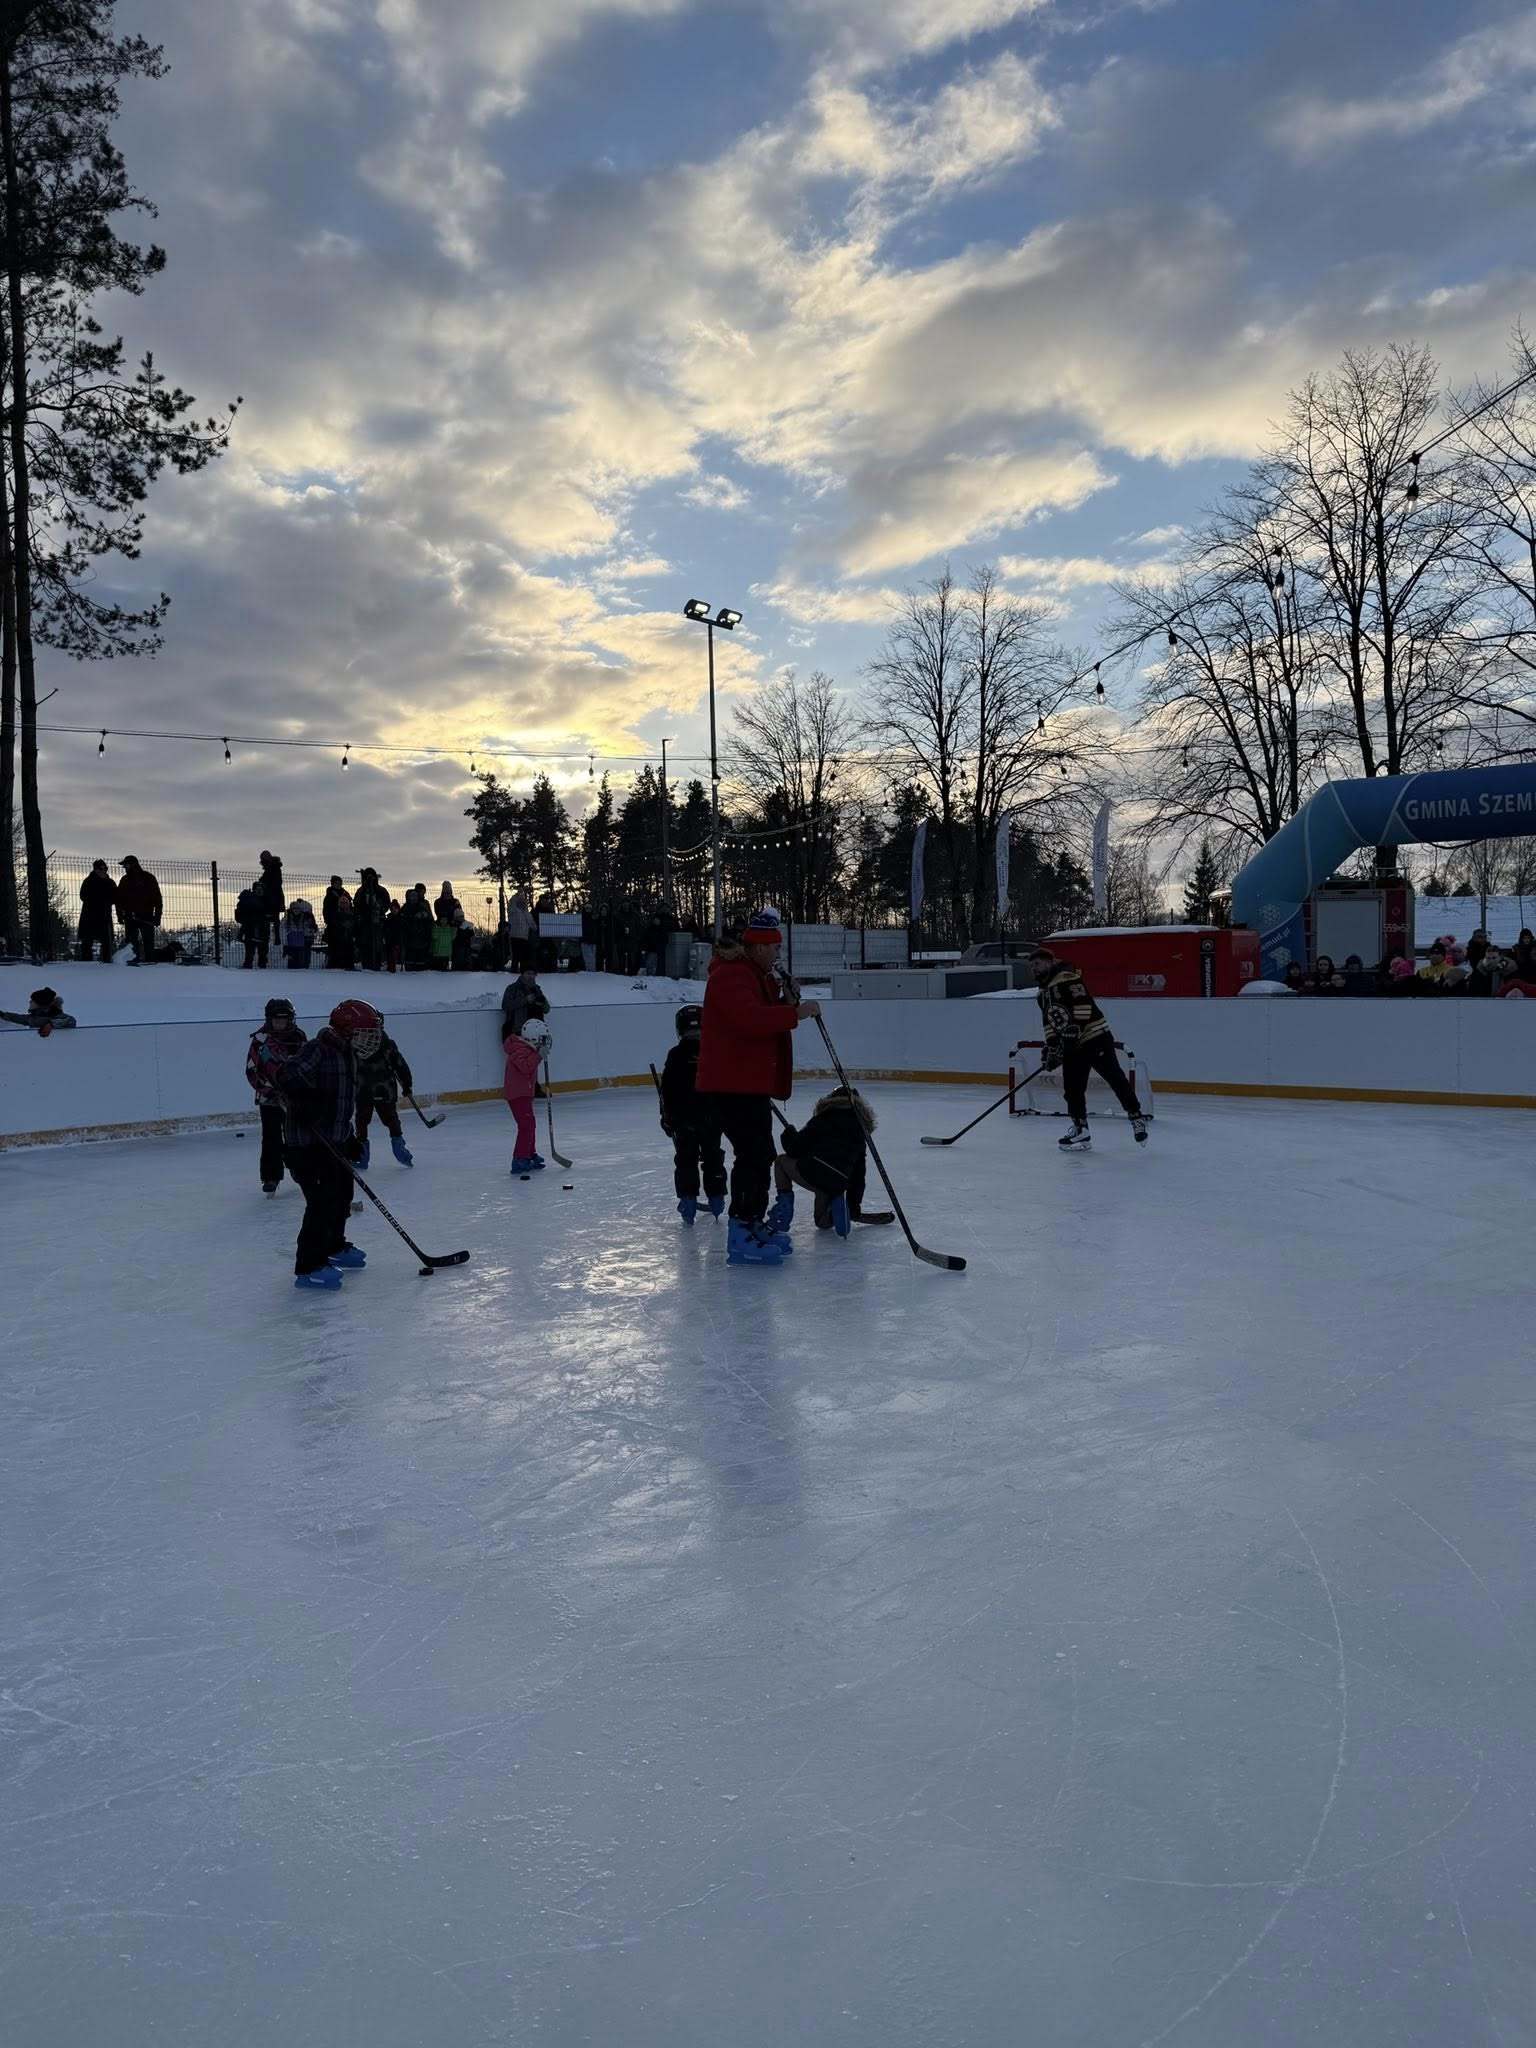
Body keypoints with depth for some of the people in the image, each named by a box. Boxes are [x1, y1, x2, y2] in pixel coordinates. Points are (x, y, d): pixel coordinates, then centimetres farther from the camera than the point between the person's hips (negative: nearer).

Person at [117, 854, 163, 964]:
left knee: (148, 939, -5)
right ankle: (134, 959, 1)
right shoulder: (125, 880, 14)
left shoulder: (148, 878, 2)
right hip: (130, 917, 4)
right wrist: (120, 914, 4)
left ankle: (149, 959, -4)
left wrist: (157, 915, -7)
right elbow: (119, 899, 16)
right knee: (131, 940, 0)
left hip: (146, 916, -4)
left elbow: (157, 897, -1)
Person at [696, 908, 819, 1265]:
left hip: (753, 1083, 11)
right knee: (753, 1155, -13)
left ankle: (754, 1223, 30)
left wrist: (786, 1001, 4)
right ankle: (741, 1237, -9)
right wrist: (796, 1012, -26)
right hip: (729, 1087, -11)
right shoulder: (730, 976, -17)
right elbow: (750, 1019, -32)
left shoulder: (760, 975, 18)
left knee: (761, 1154, 18)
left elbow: (768, 1018, 23)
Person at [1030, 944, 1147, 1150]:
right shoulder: (1043, 990, 18)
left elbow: (1083, 1005, -21)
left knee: (1116, 1079, -9)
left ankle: (1136, 1118, 3)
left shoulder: (1067, 977, -12)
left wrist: (1074, 1031, -23)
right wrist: (1051, 1046, 13)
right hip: (1071, 1045, 9)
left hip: (1095, 1036, -9)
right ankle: (1080, 1130, 13)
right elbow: (1049, 1019, 23)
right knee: (1072, 1088, 5)